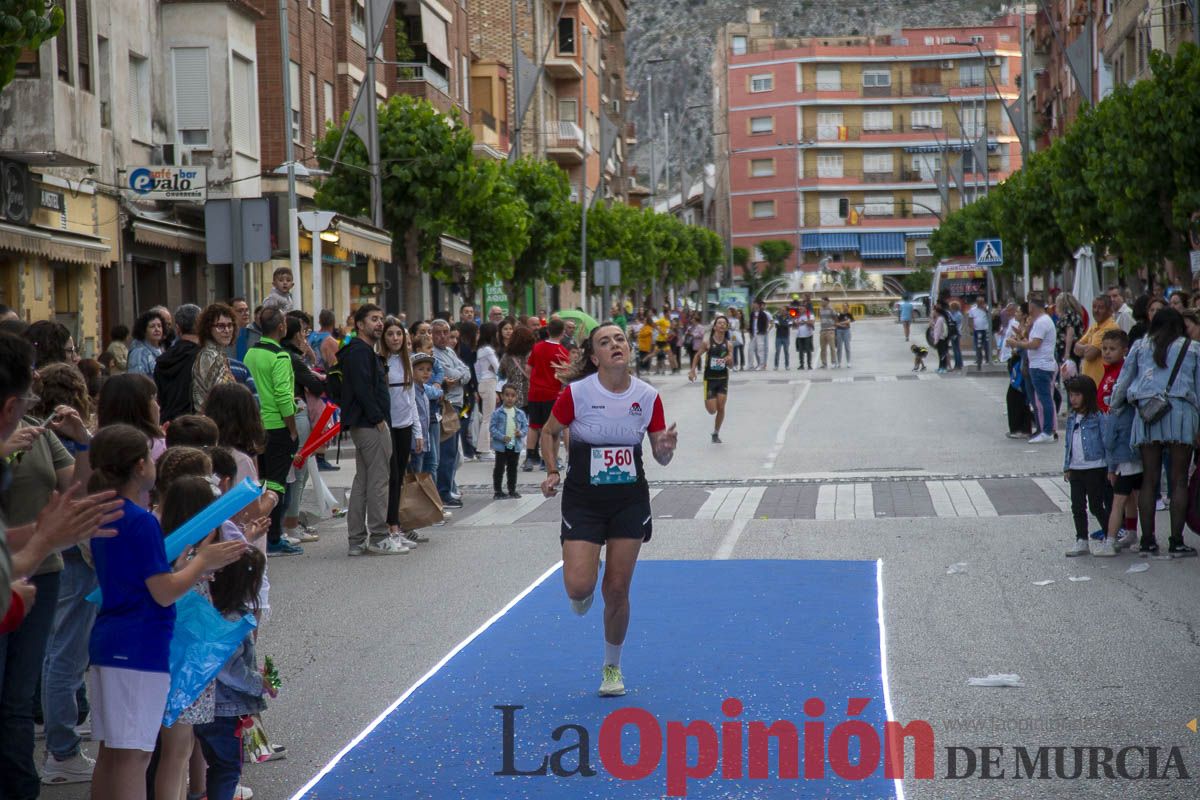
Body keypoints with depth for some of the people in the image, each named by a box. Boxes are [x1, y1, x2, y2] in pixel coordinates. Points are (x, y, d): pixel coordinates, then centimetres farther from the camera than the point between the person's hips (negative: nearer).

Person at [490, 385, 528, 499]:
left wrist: (521, 433, -16)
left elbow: (526, 426, 5)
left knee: (513, 468, 13)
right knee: (499, 468, 2)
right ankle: (497, 491, 9)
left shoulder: (520, 413, 3)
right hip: (501, 446, -3)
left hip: (515, 446, 3)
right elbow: (492, 427, -9)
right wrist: (502, 437, -20)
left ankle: (512, 490, 23)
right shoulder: (497, 413, -6)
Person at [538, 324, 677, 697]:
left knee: (617, 590, 3)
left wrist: (666, 448, -19)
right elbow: (549, 432, 5)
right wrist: (552, 472, -7)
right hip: (583, 501, -2)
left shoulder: (648, 397, -5)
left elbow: (661, 457, 3)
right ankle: (583, 592, 27)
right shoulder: (576, 393, -12)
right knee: (579, 587, -14)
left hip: (630, 501, 2)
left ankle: (612, 667, 25)